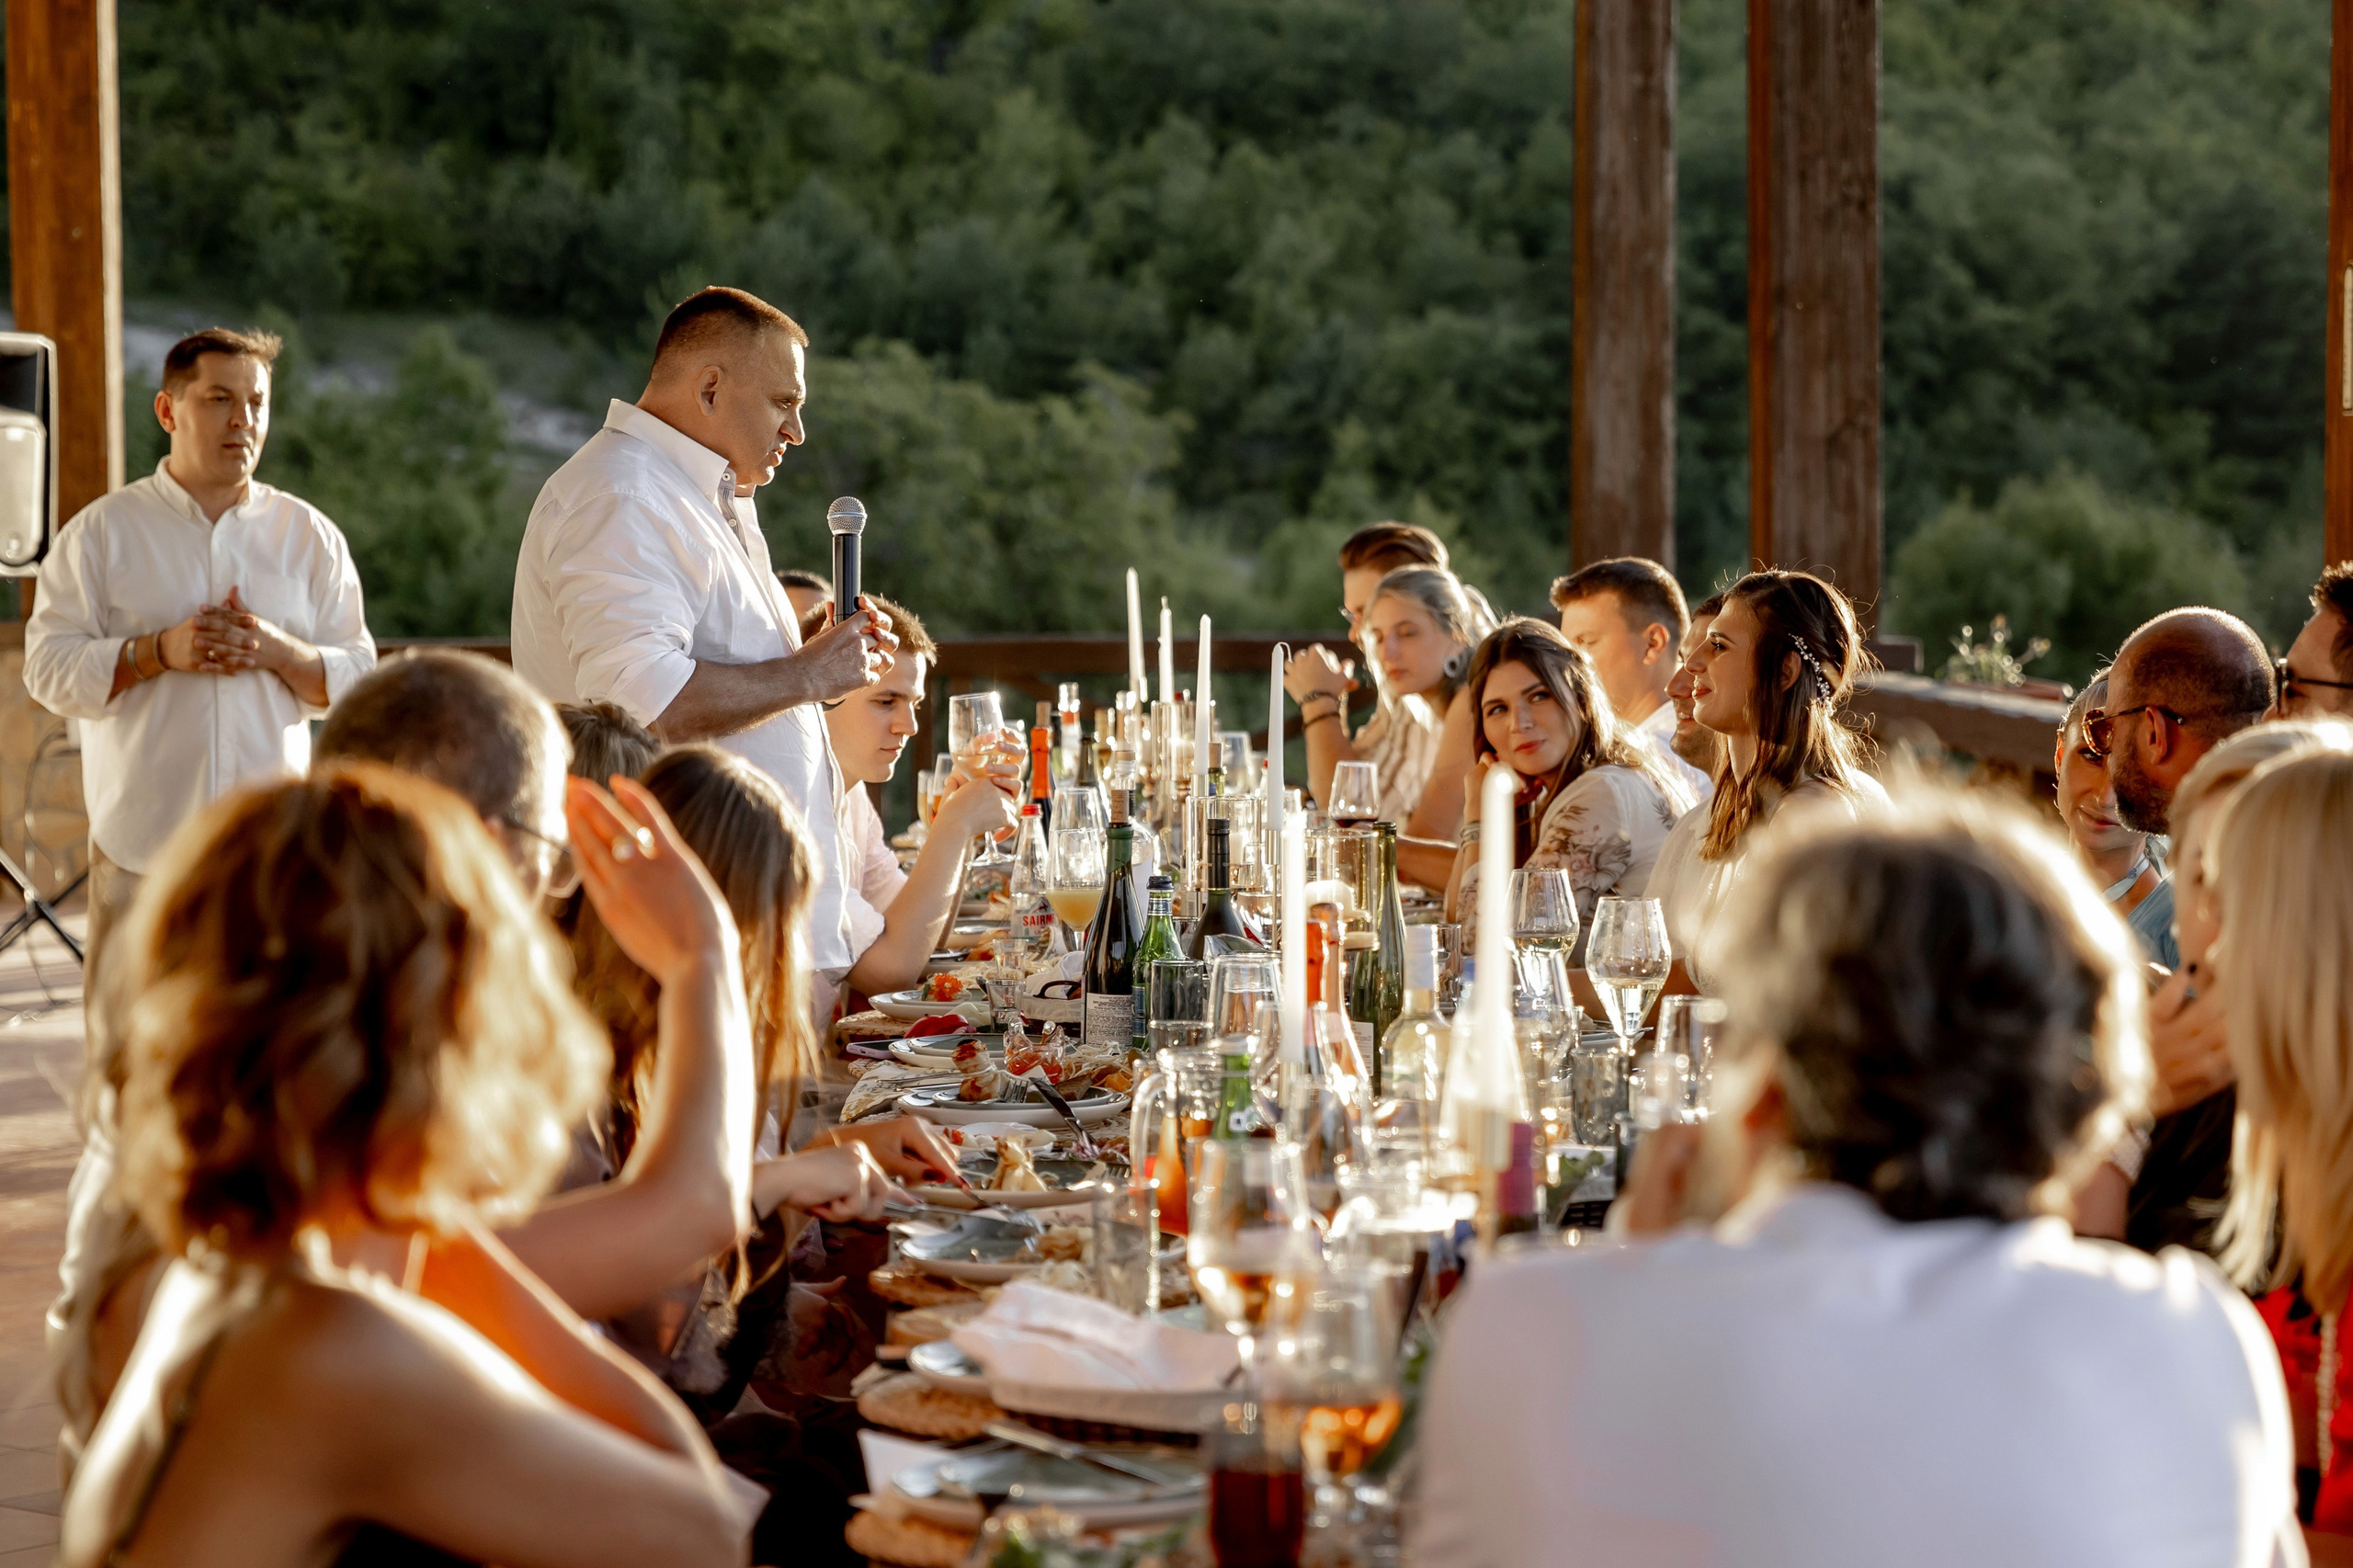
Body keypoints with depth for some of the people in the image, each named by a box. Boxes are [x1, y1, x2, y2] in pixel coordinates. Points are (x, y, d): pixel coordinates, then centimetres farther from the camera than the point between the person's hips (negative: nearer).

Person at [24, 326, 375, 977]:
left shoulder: (311, 537, 11)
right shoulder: (100, 532, 5)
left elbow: (356, 680, 8)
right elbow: (50, 670, -1)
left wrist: (278, 651, -11)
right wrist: (161, 652, -14)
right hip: (140, 848, -1)